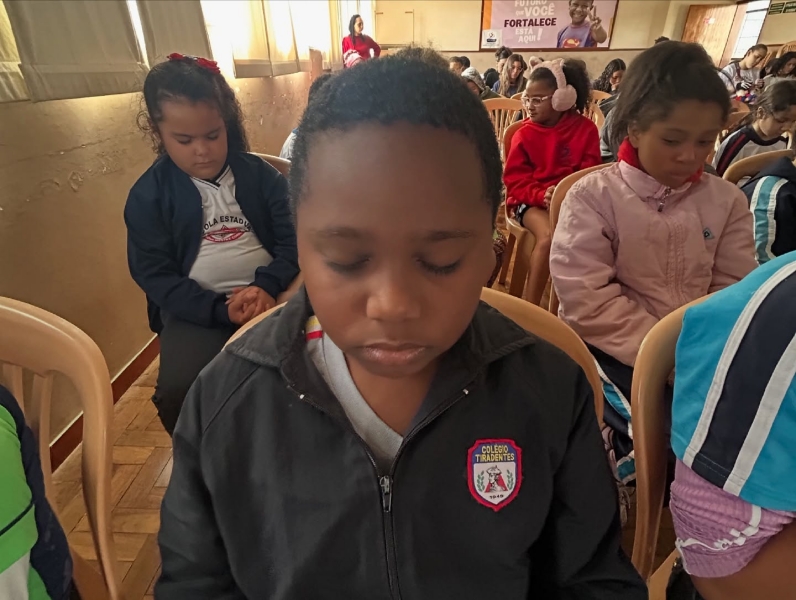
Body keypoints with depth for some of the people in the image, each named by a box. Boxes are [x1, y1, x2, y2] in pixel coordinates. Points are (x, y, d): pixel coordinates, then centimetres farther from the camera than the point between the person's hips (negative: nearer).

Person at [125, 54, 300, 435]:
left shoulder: (260, 175, 6)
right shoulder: (147, 195, 4)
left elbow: (292, 240, 1)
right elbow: (155, 276, -1)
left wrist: (267, 285, -19)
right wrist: (221, 309, -16)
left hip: (266, 292, 1)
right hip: (197, 308, 0)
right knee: (178, 392, -25)